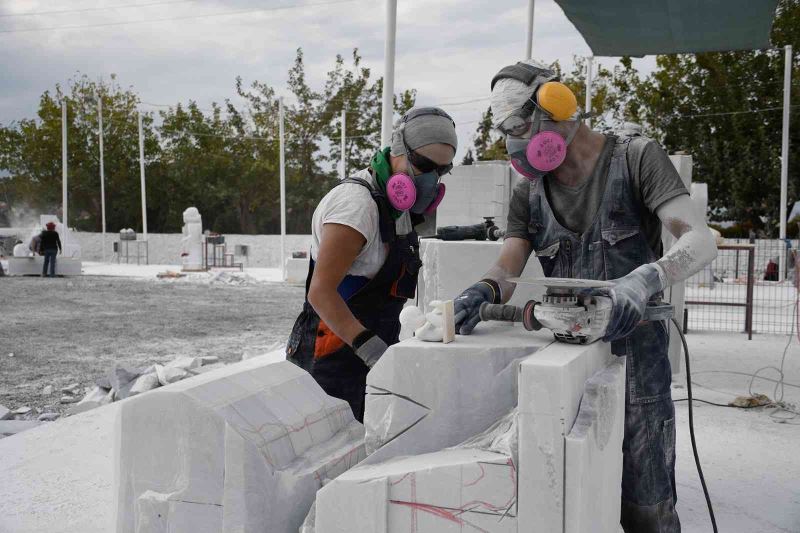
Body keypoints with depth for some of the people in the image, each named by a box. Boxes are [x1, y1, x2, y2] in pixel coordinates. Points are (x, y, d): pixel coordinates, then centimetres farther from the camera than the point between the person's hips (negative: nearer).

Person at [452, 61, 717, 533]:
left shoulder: (635, 158, -7)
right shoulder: (528, 195, 8)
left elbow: (701, 241, -17)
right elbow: (507, 272, -1)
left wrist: (644, 281, -37)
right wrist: (482, 292, -25)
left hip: (634, 355, -4)